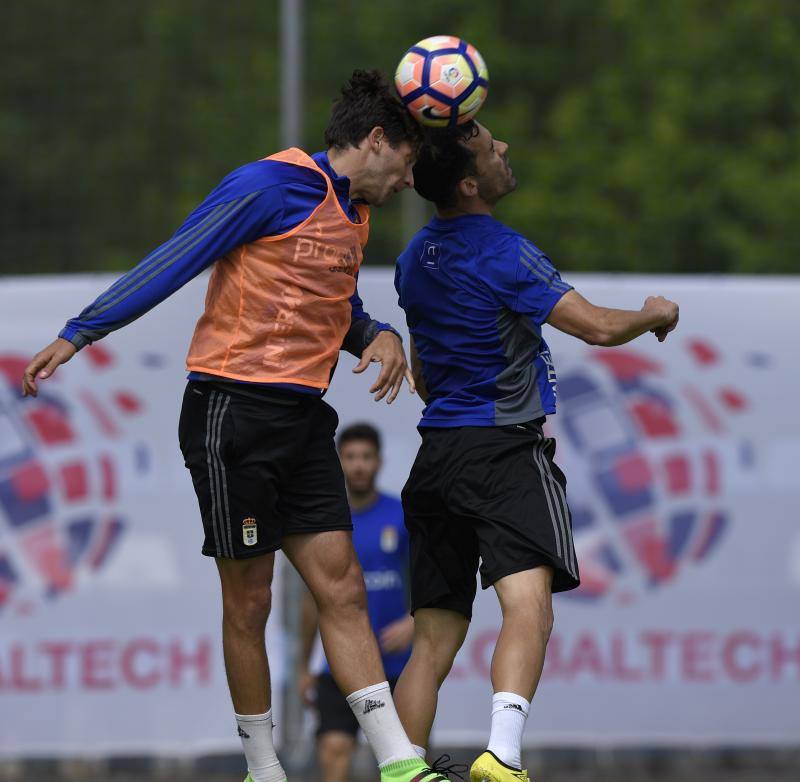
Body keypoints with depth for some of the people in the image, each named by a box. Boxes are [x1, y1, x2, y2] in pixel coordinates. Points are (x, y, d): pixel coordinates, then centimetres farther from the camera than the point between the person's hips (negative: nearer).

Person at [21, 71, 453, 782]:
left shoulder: (354, 215, 16)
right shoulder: (271, 186, -10)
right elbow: (171, 263, -11)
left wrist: (378, 336, 6)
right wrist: (76, 335, -13)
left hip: (302, 418, 8)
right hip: (233, 409, -8)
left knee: (342, 589, 0)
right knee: (248, 600, 0)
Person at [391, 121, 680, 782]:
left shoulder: (416, 258, 14)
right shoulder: (501, 252, -12)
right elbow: (597, 327, -13)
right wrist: (659, 314, 7)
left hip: (436, 455, 8)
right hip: (506, 453, -8)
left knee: (434, 640, 9)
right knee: (529, 606, -21)